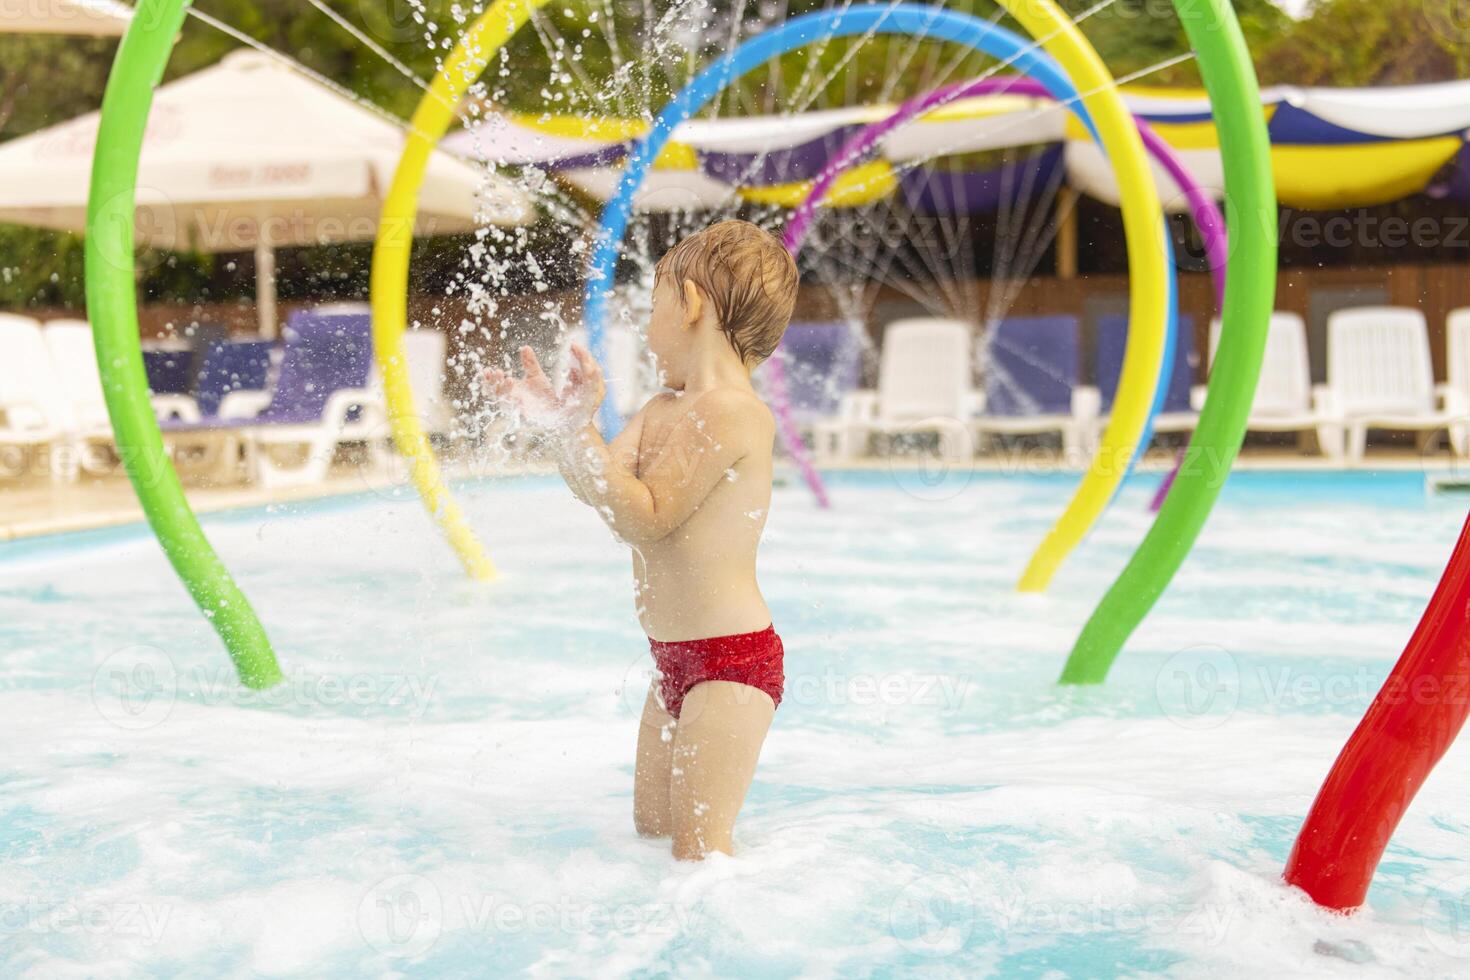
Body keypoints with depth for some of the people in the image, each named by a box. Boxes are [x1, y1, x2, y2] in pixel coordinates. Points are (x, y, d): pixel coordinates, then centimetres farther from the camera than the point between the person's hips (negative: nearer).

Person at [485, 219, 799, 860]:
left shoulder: (731, 411, -18)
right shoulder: (663, 408, 11)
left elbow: (645, 518, -21)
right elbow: (602, 490, 2)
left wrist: (580, 430, -24)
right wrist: (555, 422, -11)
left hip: (732, 660, -10)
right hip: (675, 660, 10)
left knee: (698, 846, -8)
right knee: (650, 829, 16)